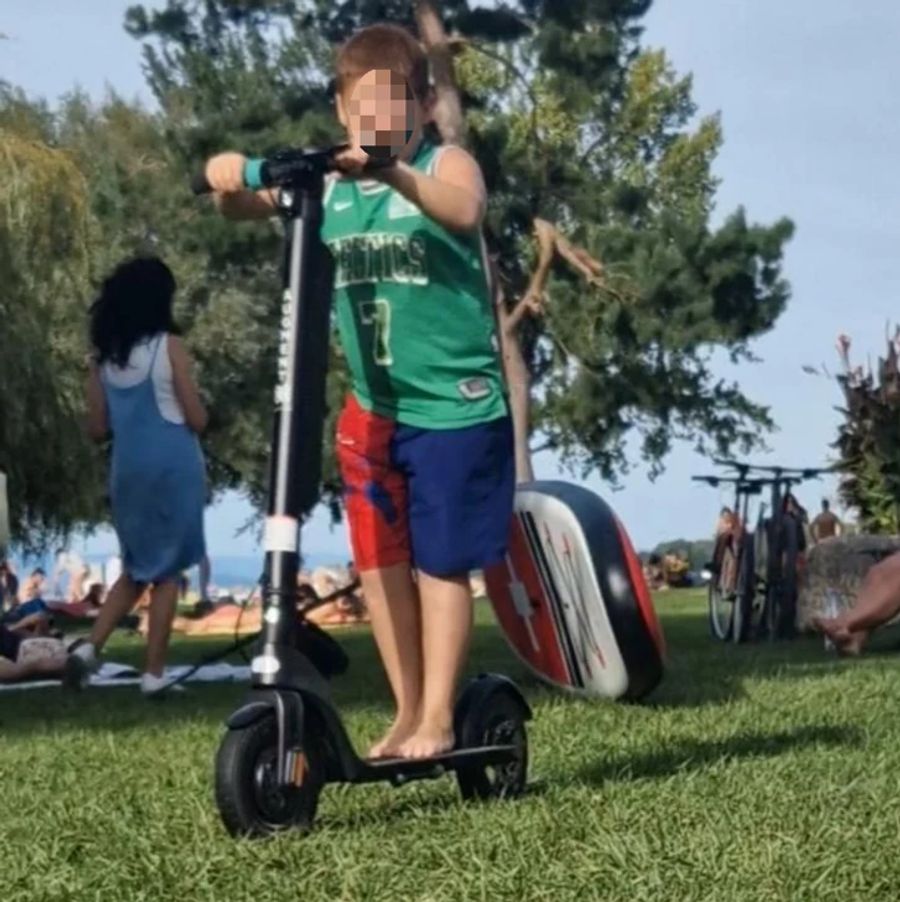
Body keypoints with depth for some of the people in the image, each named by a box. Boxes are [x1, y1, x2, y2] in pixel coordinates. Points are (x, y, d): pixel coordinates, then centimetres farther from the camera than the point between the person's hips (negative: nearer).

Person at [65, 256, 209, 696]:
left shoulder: (103, 356, 6)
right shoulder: (169, 346, -8)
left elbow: (97, 429, 8)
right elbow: (197, 419, -7)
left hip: (127, 473, 5)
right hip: (173, 469, -5)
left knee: (137, 570, 18)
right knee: (167, 572, 3)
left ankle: (90, 647, 2)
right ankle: (153, 674, 2)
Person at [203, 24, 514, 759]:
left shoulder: (446, 164, -7)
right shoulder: (328, 183, 6)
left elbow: (465, 210, -28)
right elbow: (249, 209, 2)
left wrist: (394, 172, -45)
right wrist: (231, 184, -21)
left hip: (456, 406, -5)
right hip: (372, 409, 5)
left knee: (439, 562, 2)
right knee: (379, 562, 9)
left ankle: (438, 717, 11)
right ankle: (407, 711, 21)